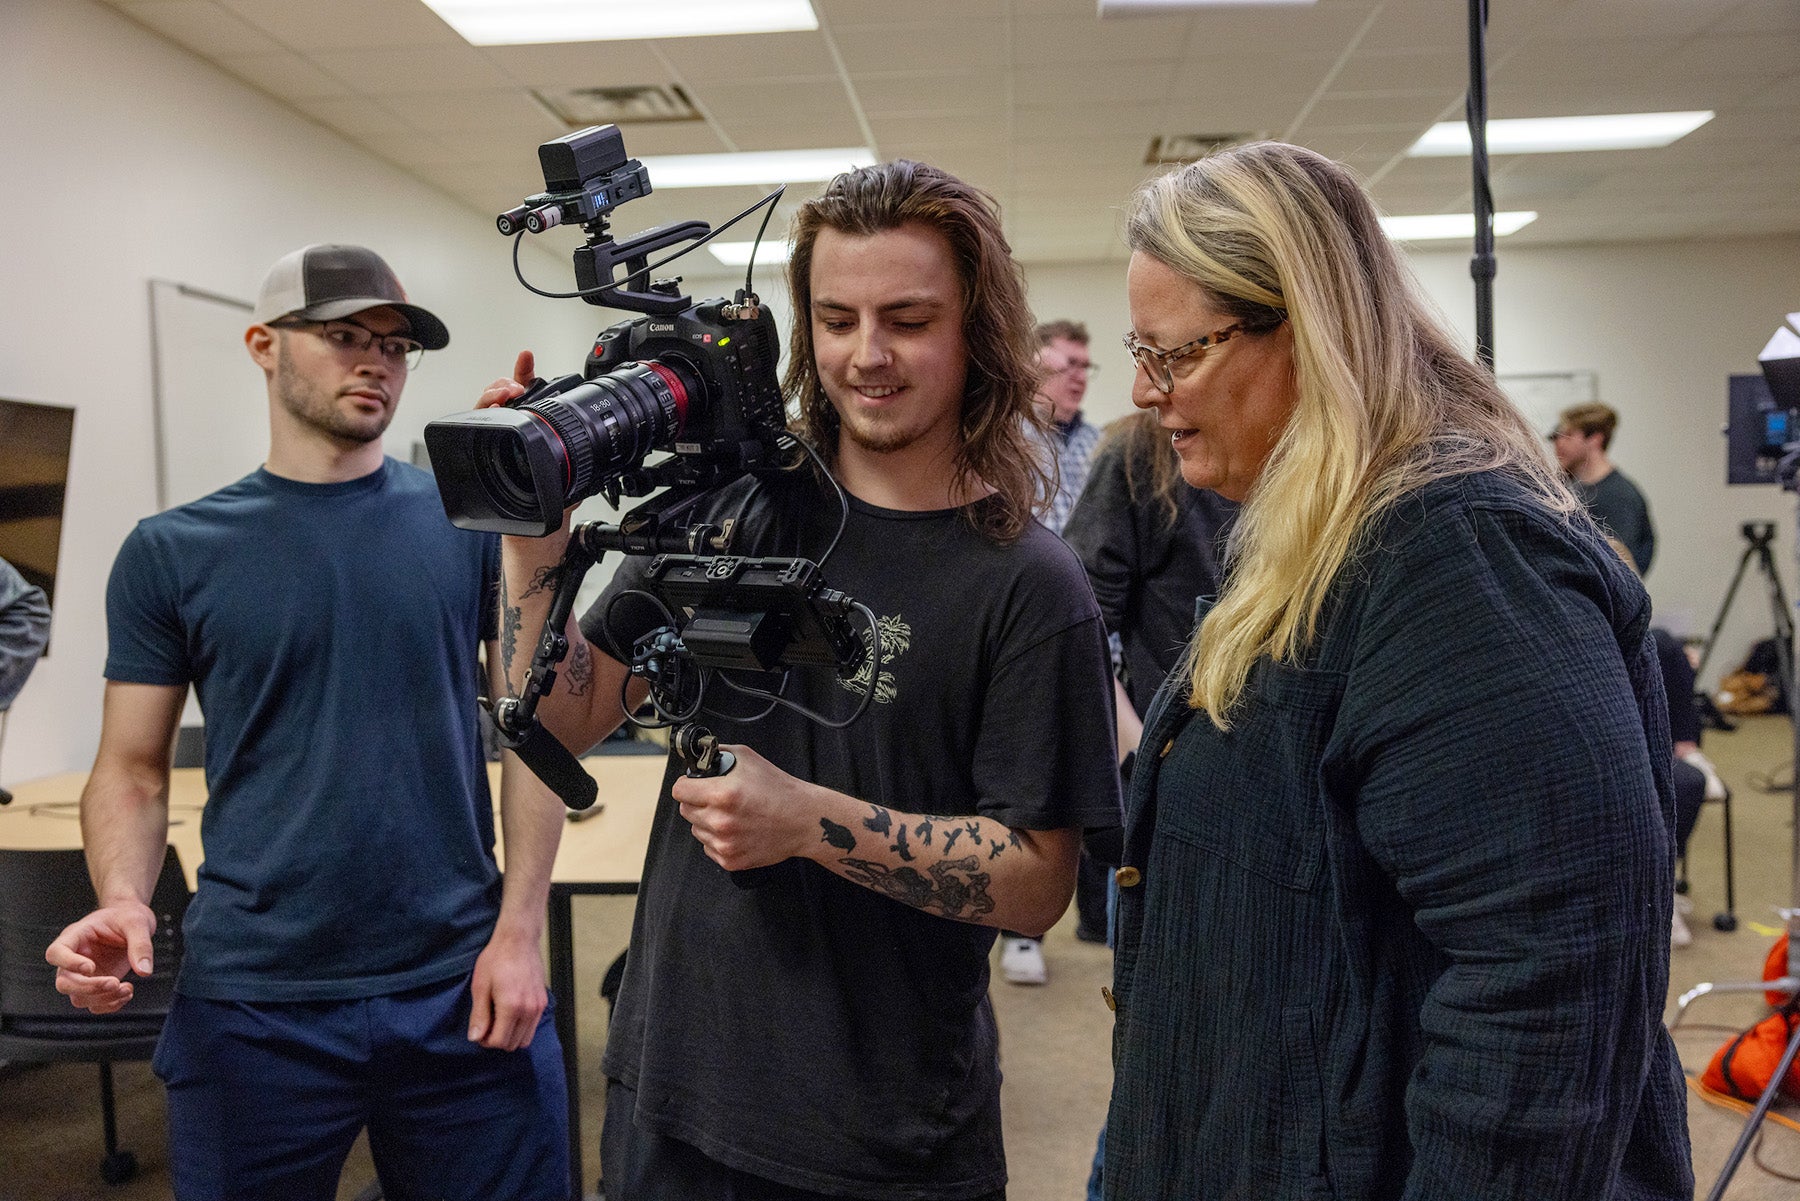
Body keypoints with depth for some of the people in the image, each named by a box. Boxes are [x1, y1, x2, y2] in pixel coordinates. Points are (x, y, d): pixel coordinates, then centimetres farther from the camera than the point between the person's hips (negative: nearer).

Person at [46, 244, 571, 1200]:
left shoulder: (469, 522, 2)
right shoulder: (171, 553, 2)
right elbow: (132, 769, 4)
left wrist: (519, 928, -6)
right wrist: (122, 900, -15)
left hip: (459, 988, 0)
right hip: (251, 1003, 0)